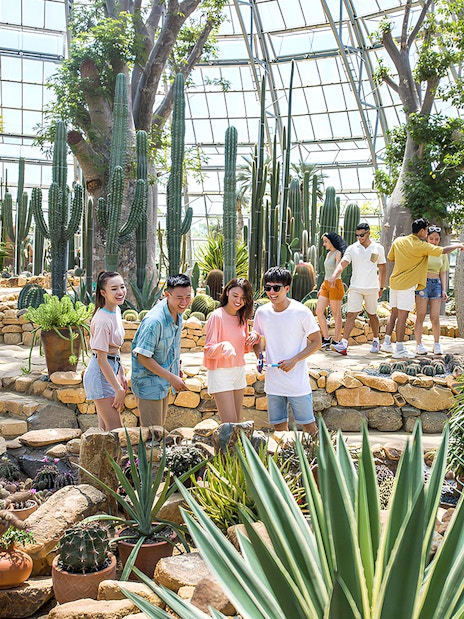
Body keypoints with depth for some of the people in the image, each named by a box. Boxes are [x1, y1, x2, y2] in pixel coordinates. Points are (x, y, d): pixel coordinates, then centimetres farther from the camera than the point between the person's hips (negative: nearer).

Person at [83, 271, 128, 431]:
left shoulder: (116, 310, 4)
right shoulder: (103, 320, -24)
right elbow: (101, 359, -22)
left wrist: (121, 375, 15)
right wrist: (119, 389, -18)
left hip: (110, 369, 9)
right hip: (100, 374, -9)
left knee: (105, 427, 18)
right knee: (116, 429, -4)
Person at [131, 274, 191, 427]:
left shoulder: (178, 313, -2)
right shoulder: (154, 320, -30)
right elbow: (143, 357, -26)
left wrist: (176, 366, 16)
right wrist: (171, 377, -23)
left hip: (164, 383, 9)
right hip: (149, 383, -9)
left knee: (160, 426, 21)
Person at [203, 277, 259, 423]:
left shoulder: (243, 317, 9)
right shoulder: (217, 316, -12)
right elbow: (208, 350, -14)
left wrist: (253, 337, -1)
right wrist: (224, 347, -34)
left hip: (239, 372, 7)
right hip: (220, 373, -7)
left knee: (236, 423, 10)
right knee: (230, 425, -9)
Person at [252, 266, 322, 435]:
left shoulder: (302, 312, -11)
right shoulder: (262, 312, 1)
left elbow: (316, 342, -4)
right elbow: (256, 339, 15)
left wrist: (294, 360, -15)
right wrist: (259, 356, -5)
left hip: (298, 382, -4)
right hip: (273, 382, 4)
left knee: (308, 424, 5)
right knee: (279, 425, 12)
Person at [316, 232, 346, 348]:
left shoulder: (338, 253, -8)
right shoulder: (328, 254, 17)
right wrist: (321, 288, 23)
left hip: (335, 285, -8)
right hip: (325, 285, 8)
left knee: (336, 314, -2)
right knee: (319, 311, 1)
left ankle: (336, 341, 4)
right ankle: (326, 339, 8)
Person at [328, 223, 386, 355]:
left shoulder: (378, 248, 4)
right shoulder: (352, 248, 1)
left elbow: (382, 269, 12)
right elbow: (343, 263, -11)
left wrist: (381, 287, 12)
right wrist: (334, 276, -29)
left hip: (372, 288, 1)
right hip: (355, 287, 0)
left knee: (372, 315, 12)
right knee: (351, 314, -9)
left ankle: (376, 341, 30)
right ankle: (343, 344, -15)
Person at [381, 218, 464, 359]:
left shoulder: (398, 241, 5)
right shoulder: (422, 246, -13)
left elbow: (390, 258, 17)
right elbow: (443, 250, -12)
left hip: (394, 282, 7)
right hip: (407, 284, -7)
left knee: (394, 314, 15)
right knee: (402, 316, -4)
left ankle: (387, 343, 19)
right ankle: (399, 350, -1)